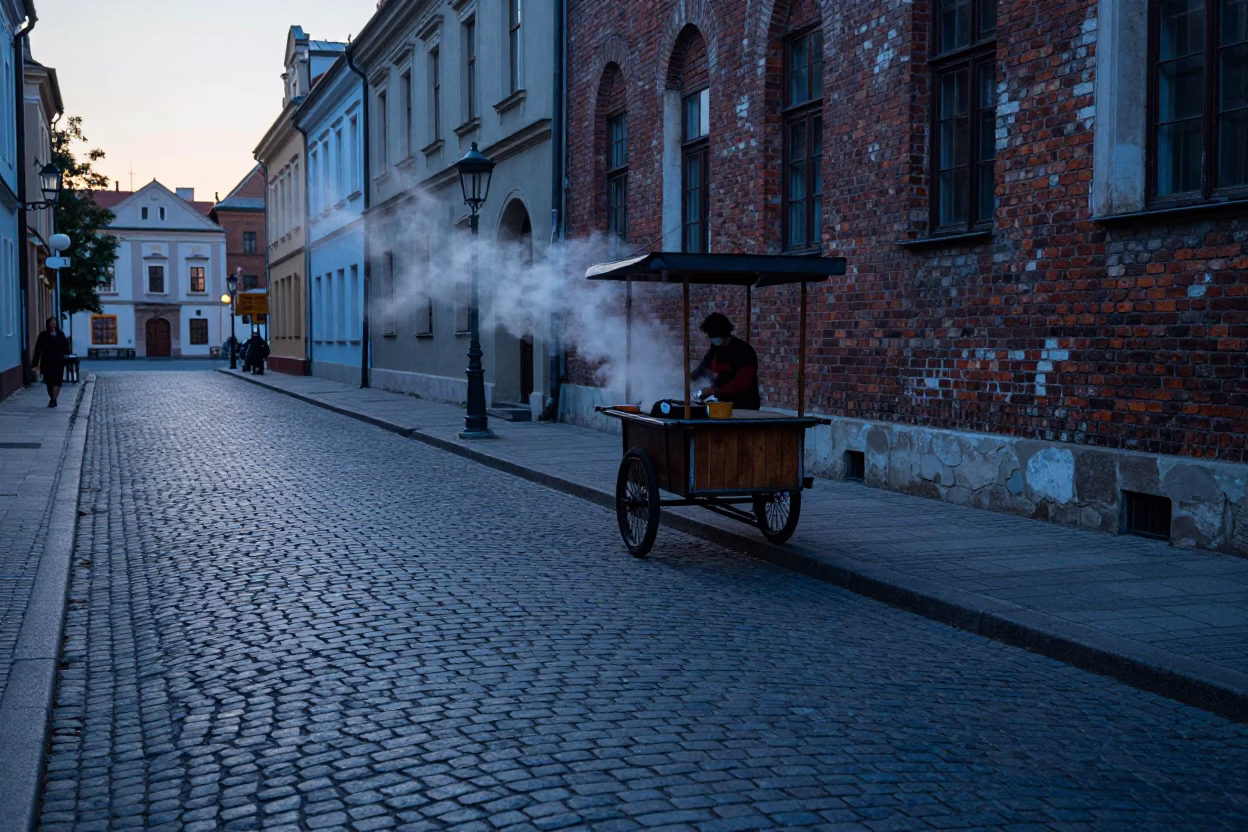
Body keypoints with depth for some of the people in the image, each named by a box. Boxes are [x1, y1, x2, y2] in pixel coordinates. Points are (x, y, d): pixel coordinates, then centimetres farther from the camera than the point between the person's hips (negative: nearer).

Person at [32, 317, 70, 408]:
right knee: (49, 381, 7)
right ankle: (52, 399, 25)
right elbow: (38, 349, -3)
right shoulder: (43, 335, 0)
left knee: (57, 381, -7)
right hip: (47, 361, -1)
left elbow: (64, 347, 8)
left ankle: (53, 400, -4)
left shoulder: (60, 335, 6)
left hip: (58, 361, 1)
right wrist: (35, 362, -7)